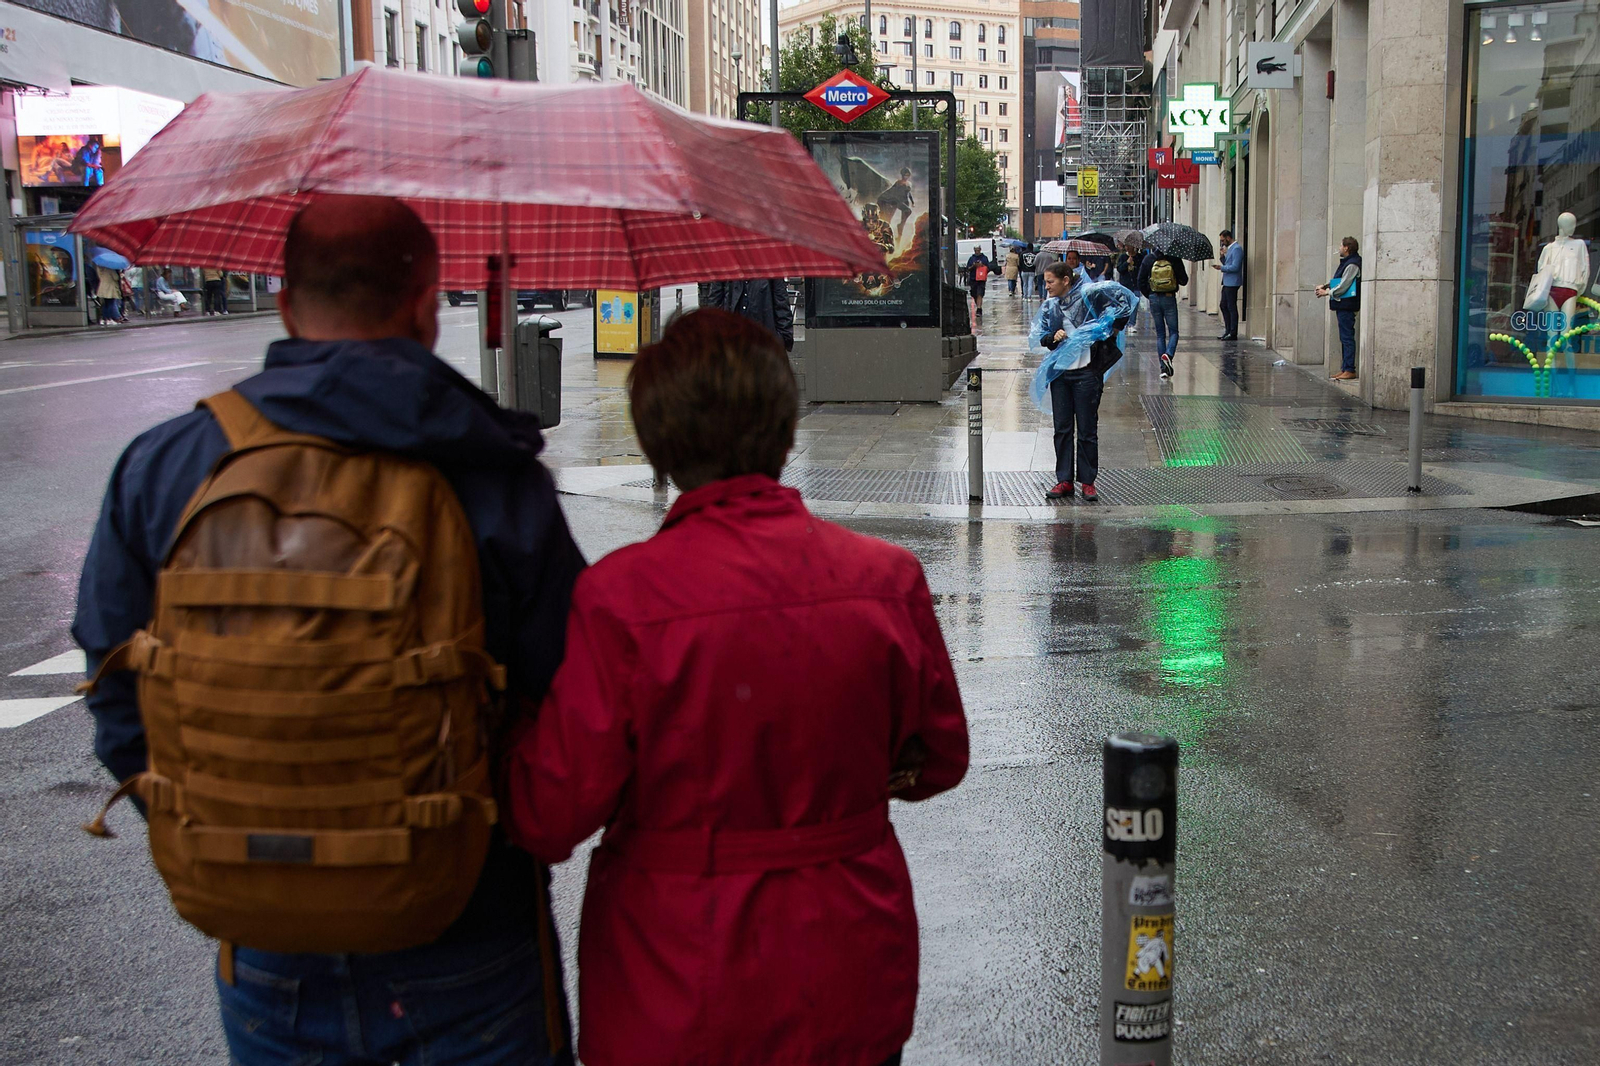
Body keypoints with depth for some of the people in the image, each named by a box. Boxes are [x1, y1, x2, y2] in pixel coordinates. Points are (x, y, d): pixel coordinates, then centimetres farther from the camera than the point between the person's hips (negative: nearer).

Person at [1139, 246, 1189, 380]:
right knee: (1173, 331, 9)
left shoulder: (1148, 259, -3)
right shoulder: (1174, 259, -8)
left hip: (1154, 299, 2)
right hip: (1170, 298, -2)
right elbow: (1184, 281, -2)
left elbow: (1141, 281, -1)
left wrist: (1149, 295, 12)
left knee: (1160, 334, 9)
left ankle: (1164, 369, 5)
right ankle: (1168, 354, -21)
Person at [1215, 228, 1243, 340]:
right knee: (1224, 306, 14)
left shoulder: (1237, 249, -14)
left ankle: (1233, 334, -1)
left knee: (1232, 308, -6)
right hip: (1227, 282, 10)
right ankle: (1228, 331, 21)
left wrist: (1221, 267, -14)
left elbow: (1235, 267, -22)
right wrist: (1223, 255, 8)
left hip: (1232, 283, -10)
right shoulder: (1230, 248, 17)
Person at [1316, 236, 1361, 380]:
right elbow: (1338, 280, 24)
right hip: (1342, 305, 11)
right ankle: (1345, 368, 16)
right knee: (1344, 338, 12)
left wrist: (1327, 292, -7)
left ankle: (1349, 370, -9)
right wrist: (1325, 286, 11)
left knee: (1347, 337, -9)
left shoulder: (1352, 265, -15)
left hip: (1346, 305, -11)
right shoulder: (1346, 263, 16)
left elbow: (1343, 286, -17)